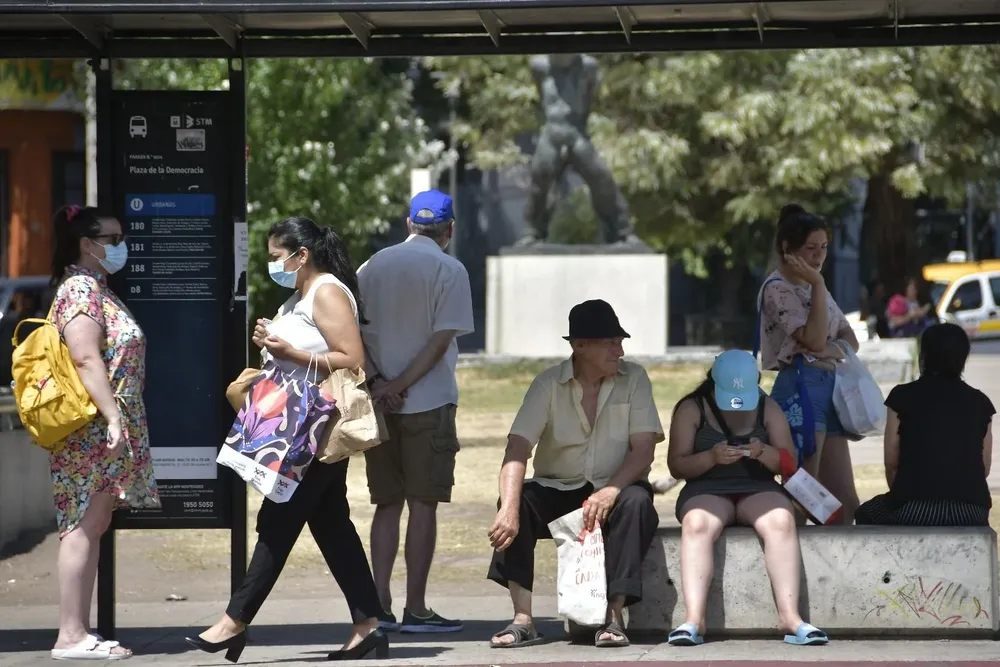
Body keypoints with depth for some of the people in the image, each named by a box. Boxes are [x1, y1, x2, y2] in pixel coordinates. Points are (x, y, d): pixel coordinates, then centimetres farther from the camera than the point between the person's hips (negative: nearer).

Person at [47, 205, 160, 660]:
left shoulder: (96, 289, 20)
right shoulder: (80, 290, -11)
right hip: (91, 431, -10)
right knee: (84, 527, -11)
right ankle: (71, 636, -13)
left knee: (91, 528, 9)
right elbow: (86, 358, -21)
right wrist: (113, 417, -25)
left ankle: (79, 632, 10)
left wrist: (119, 419, 22)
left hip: (104, 435, 10)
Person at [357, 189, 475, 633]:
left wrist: (376, 381, -7)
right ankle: (415, 609, -1)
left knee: (387, 504, 11)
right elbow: (441, 342, -13)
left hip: (379, 407, 4)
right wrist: (399, 386, -12)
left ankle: (380, 603, 6)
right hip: (429, 404, -4)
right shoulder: (448, 271, -5)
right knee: (423, 504, 0)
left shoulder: (373, 266, 8)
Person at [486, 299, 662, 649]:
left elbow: (644, 449, -11)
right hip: (556, 490, 0)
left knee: (636, 501, -33)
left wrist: (611, 491, -31)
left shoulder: (633, 378, -4)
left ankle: (614, 616, -32)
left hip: (613, 490, 0)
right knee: (518, 499, -28)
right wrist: (509, 510, -36)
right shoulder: (549, 384, -7)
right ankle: (523, 620, -30)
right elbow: (517, 449, -18)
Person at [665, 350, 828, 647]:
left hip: (757, 491, 1)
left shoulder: (768, 408, 11)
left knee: (781, 520, -34)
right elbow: (676, 466, -1)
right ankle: (693, 619, -47)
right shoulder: (691, 409, 5)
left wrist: (764, 453, -15)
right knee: (697, 523, -37)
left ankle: (789, 615, -41)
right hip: (706, 492, -1)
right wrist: (711, 457, -20)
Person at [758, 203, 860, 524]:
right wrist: (818, 284, -16)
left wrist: (835, 348, -4)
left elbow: (850, 338, 20)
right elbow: (814, 340, -17)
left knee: (846, 503, 5)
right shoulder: (778, 288, -7)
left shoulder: (811, 286, 20)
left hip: (830, 387, 9)